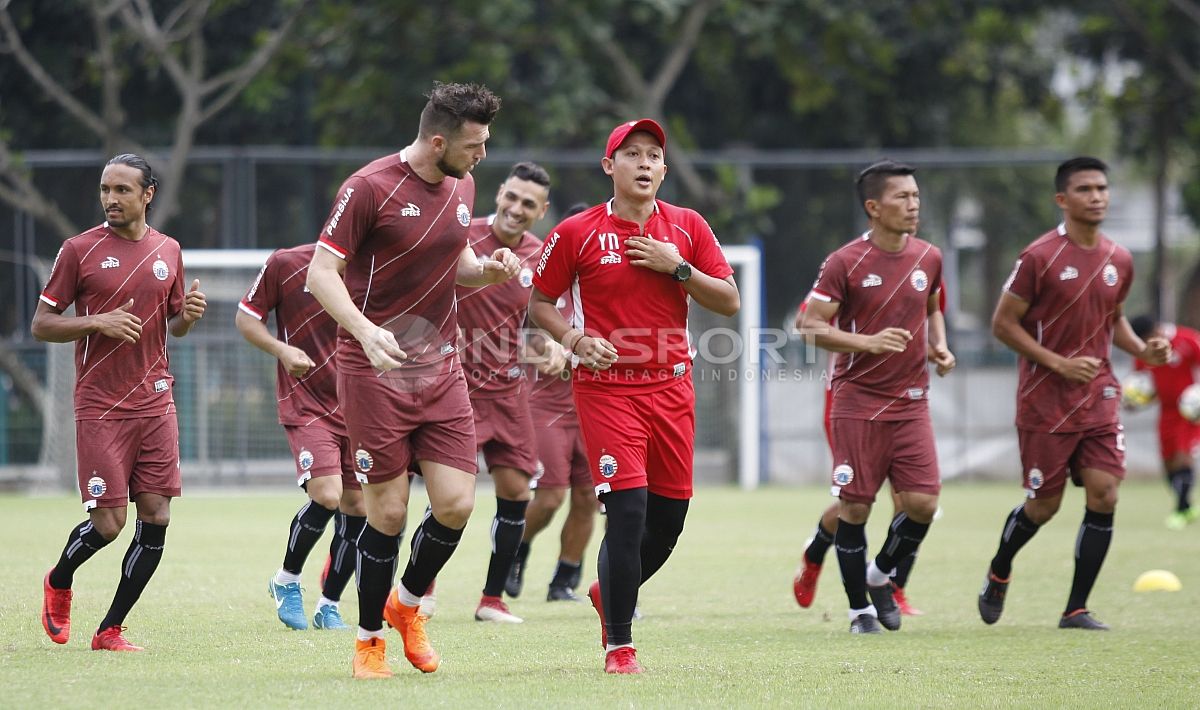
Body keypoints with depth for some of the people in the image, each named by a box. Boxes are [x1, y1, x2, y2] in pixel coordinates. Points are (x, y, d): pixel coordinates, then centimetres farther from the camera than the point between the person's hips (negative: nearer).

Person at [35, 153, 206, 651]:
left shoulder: (168, 251, 10)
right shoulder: (80, 250, -3)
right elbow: (41, 324, -1)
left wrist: (188, 316, -2)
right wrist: (97, 322, -17)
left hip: (156, 401, 4)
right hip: (100, 405, -4)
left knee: (156, 518, -3)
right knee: (108, 522, -8)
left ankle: (110, 630, 7)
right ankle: (58, 583, 24)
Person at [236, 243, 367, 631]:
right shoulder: (285, 264, -7)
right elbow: (246, 318, 1)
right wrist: (281, 350, -16)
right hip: (306, 405, -4)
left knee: (357, 508, 2)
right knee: (326, 495, -21)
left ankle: (329, 606, 18)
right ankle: (286, 581, 3)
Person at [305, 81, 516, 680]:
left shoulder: (462, 187, 9)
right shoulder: (370, 187, -12)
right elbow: (321, 272, -14)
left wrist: (487, 269, 1)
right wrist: (365, 331, -29)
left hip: (441, 367, 6)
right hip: (375, 372, -6)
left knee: (456, 502, -4)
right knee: (388, 512, -4)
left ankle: (408, 602, 24)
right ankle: (369, 639, 15)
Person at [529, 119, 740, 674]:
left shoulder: (688, 227, 6)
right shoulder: (576, 233, -1)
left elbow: (729, 301, 4)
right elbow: (539, 303, 6)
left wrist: (678, 269, -10)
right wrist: (576, 340, -11)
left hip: (672, 388, 4)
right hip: (606, 387, -4)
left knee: (668, 518, 8)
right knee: (628, 513, -14)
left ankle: (609, 595, 36)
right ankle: (618, 646, -4)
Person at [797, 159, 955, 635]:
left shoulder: (928, 258, 6)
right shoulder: (846, 264, -9)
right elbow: (809, 325, -9)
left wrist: (939, 346, 6)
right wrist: (868, 342, -21)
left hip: (911, 403, 4)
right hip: (856, 403, -4)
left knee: (922, 503, -6)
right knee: (854, 507, -2)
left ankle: (881, 575, 21)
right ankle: (860, 608, 13)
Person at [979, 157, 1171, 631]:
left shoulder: (1119, 261, 6)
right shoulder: (1040, 257, -11)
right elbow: (1003, 324, -8)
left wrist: (1141, 349, 2)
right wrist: (1058, 363, -17)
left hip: (1098, 397, 5)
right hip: (1045, 399, -5)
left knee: (1104, 496, -8)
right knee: (1043, 505, 3)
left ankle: (1076, 609, 0)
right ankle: (998, 574, 33)